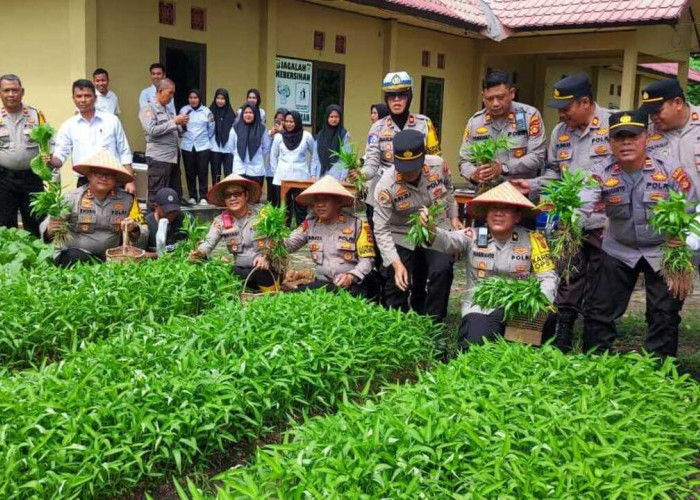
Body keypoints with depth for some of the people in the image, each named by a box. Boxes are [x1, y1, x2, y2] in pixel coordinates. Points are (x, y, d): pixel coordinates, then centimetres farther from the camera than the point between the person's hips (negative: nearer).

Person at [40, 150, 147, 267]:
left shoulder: (127, 200, 2)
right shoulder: (71, 197, -3)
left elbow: (143, 238, 4)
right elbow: (45, 228, -8)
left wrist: (134, 229, -18)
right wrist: (50, 230, -31)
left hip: (109, 257, 3)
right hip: (72, 256, -2)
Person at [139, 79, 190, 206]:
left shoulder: (167, 109, 18)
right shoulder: (148, 108, -4)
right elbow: (152, 130, -17)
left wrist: (181, 125, 2)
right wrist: (174, 122, -16)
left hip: (172, 157, 8)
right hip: (158, 158, -8)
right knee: (157, 195, -5)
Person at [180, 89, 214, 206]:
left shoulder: (206, 111, 0)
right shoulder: (184, 110, 1)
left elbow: (211, 128, 7)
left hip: (203, 146, -1)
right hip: (187, 146, 1)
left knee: (202, 172, -1)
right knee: (190, 172, 6)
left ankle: (202, 197, 4)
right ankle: (192, 196, 15)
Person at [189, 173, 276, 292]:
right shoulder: (220, 221, 2)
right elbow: (208, 243, -9)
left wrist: (266, 257, -29)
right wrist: (198, 252, -32)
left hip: (265, 265, -3)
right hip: (241, 269, 3)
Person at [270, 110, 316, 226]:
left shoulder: (307, 136, 1)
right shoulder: (279, 136, 6)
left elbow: (315, 155, 9)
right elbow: (273, 156, 15)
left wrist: (313, 173, 6)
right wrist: (275, 172, 11)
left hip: (301, 177, -1)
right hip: (282, 177, 1)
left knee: (300, 206, -1)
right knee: (284, 206, 4)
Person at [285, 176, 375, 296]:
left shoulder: (357, 225, -3)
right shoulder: (309, 225, 9)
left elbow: (367, 259, -5)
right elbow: (288, 245, 4)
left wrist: (351, 277, -22)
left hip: (351, 286, -4)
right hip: (322, 283, 4)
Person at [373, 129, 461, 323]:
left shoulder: (438, 165, -17)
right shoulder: (386, 185, -26)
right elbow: (381, 230, -23)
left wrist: (453, 216, 6)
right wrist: (396, 263, -30)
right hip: (403, 237, -1)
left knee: (441, 271, -21)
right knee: (397, 284, -1)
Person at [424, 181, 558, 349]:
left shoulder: (532, 240, 0)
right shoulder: (473, 236, -2)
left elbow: (548, 277, -2)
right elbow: (447, 240, -20)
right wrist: (430, 229, -44)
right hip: (479, 308, -1)